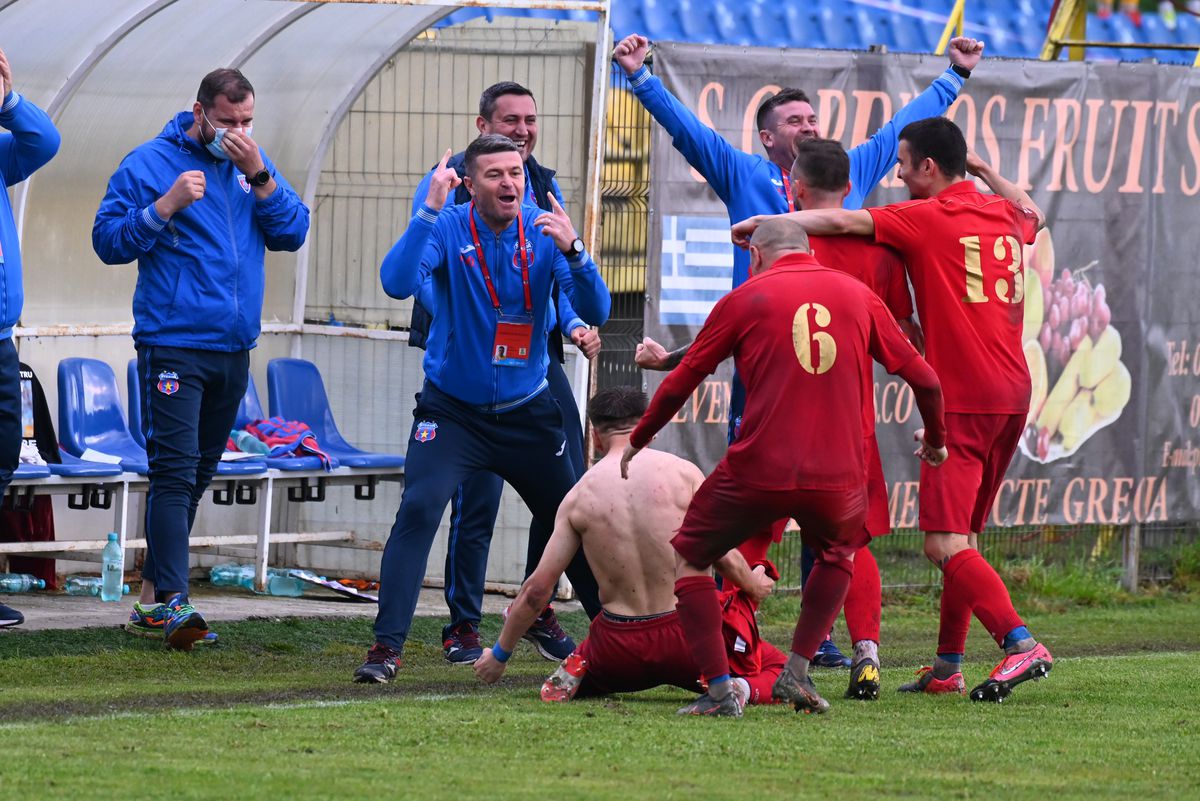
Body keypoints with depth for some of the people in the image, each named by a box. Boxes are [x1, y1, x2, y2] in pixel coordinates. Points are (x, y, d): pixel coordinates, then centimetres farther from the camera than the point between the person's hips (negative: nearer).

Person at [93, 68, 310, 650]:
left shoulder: (253, 164, 12)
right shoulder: (150, 163, -3)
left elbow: (292, 233, 3)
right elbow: (108, 241, -6)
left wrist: (259, 177, -9)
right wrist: (165, 206, -18)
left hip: (232, 349, 6)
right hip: (172, 345, -6)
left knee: (196, 475, 11)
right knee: (175, 471, -14)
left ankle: (151, 597, 19)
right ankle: (172, 602, -20)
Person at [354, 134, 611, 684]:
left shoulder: (543, 232, -6)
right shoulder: (447, 228, -12)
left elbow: (595, 311, -14)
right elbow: (397, 283, -30)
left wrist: (573, 251, -30)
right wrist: (431, 209, -35)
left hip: (527, 411, 3)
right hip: (452, 409, -3)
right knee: (418, 511, -22)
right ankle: (386, 647, -21)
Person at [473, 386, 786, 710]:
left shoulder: (579, 497, 1)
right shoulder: (682, 473, -5)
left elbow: (538, 588, 3)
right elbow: (726, 558, -2)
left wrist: (499, 654, 16)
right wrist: (754, 585, 22)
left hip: (620, 650, 2)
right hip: (686, 632, -2)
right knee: (777, 667, 18)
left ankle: (575, 674, -2)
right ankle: (742, 688, -17)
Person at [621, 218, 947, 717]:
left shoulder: (744, 300, 5)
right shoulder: (859, 296, 12)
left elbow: (680, 385, 9)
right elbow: (923, 380, 15)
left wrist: (638, 441, 25)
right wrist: (935, 441, 34)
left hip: (757, 473, -3)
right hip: (838, 479, 3)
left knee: (689, 558, 18)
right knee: (839, 553, 34)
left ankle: (720, 690, 3)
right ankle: (797, 672, 21)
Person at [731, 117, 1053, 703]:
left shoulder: (929, 218, -8)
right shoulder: (1004, 214, 14)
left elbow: (841, 222, -16)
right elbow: (1032, 213, 40)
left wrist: (764, 223, -6)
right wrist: (982, 169, 37)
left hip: (963, 401, -8)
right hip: (1013, 394, 8)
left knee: (945, 542, -13)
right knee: (961, 537, 14)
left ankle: (1020, 644, -26)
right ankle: (948, 665, 15)